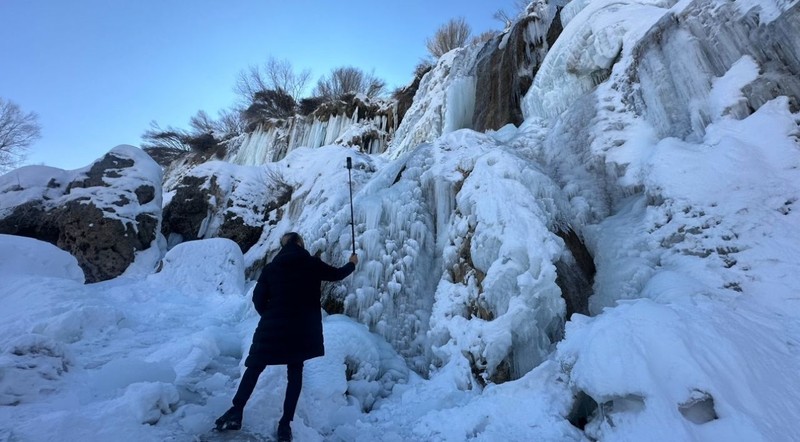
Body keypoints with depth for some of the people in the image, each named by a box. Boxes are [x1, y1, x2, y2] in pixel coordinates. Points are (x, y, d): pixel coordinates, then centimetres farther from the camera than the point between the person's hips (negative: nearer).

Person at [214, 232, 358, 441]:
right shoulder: (312, 264, 0)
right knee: (295, 371, 13)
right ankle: (285, 423, 14)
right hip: (302, 328, 0)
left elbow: (258, 298, 1)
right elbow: (336, 274, 14)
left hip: (273, 327, 1)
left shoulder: (271, 267, 3)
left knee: (254, 368, 18)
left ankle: (236, 413, 17)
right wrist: (352, 263, 33)